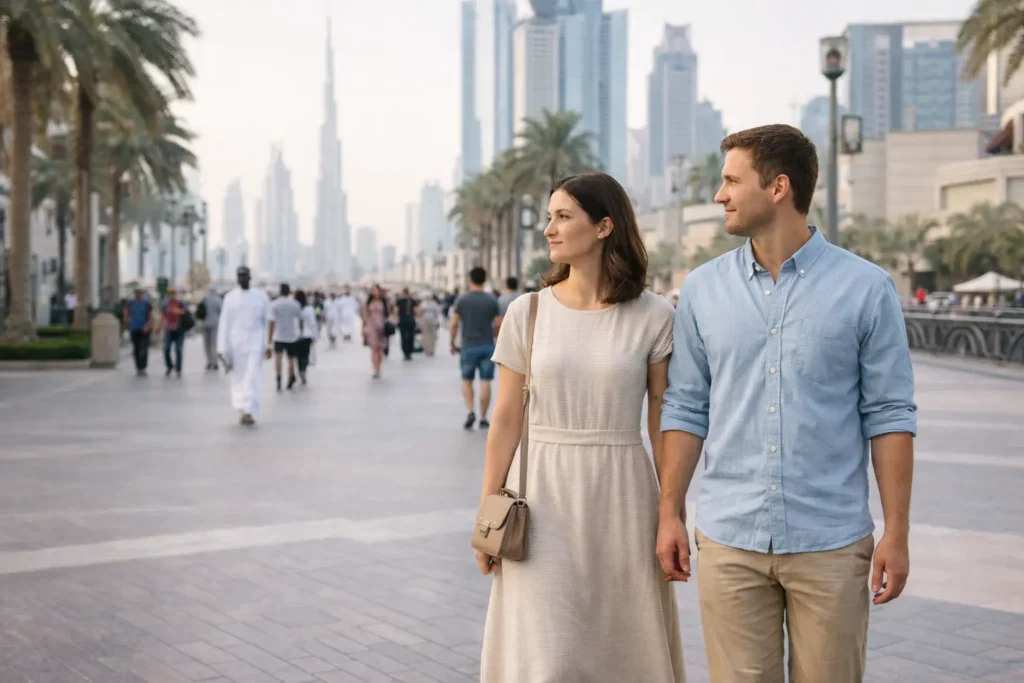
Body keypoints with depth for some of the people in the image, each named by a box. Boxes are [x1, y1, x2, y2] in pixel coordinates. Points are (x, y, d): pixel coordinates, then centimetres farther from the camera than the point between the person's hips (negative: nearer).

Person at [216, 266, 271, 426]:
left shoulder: (261, 296, 3)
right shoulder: (230, 297, 3)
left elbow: (268, 322, 5)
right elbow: (224, 323, 1)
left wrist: (269, 345, 1)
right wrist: (222, 348, -4)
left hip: (255, 342, -1)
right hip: (235, 343, 1)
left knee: (252, 377, -11)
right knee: (239, 378, 7)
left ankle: (249, 411, -15)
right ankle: (242, 410, 20)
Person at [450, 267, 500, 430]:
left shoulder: (462, 300, -3)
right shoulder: (492, 300, 1)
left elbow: (454, 324, -4)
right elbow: (498, 323, 0)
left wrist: (452, 343, 7)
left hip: (469, 346, -1)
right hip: (488, 346, 1)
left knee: (467, 381, 13)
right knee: (485, 382, 3)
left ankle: (470, 411, -5)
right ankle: (483, 419, 5)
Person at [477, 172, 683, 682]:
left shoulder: (653, 318, -3)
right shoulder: (526, 313, 1)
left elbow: (664, 425, 0)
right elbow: (506, 420, 3)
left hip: (620, 496, 0)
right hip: (544, 494, 1)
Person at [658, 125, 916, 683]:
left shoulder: (866, 289, -3)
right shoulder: (702, 290, 5)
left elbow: (888, 414, -2)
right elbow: (685, 408, 8)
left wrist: (897, 531, -5)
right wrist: (670, 512, 5)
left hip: (831, 543, -2)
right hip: (729, 540, 2)